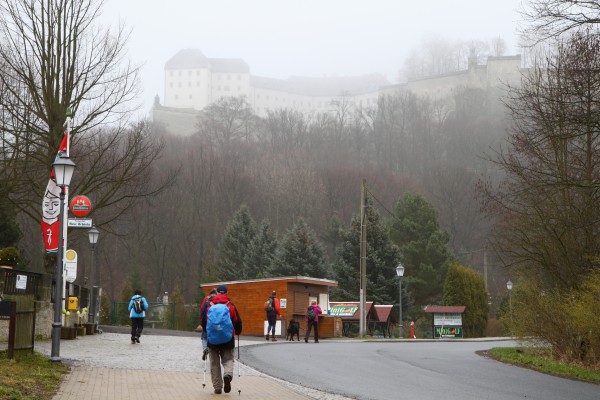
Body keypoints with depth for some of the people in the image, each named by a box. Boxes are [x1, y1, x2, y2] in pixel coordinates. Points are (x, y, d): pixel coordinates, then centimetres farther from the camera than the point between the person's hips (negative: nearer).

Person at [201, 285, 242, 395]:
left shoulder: (209, 306, -1)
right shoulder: (231, 306, -3)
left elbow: (203, 322, 6)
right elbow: (238, 322, 1)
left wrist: (207, 333, 26)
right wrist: (237, 332, 22)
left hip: (212, 340, 1)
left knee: (214, 364, 10)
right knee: (228, 360, 11)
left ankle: (217, 387, 9)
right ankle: (228, 375, -21)